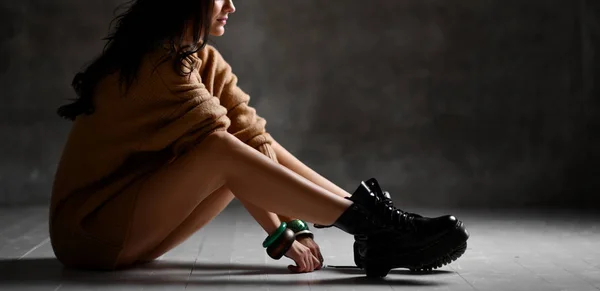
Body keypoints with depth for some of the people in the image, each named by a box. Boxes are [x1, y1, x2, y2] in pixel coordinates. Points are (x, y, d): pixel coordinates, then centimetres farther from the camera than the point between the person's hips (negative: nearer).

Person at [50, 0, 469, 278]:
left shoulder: (205, 60, 7)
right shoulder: (162, 63, -20)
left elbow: (253, 135, -4)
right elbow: (219, 149, -22)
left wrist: (294, 225, -12)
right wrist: (280, 234, -20)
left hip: (131, 227, 8)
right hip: (91, 229, -8)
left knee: (255, 150, -3)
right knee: (225, 152, -26)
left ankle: (378, 232, -10)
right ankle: (374, 227, -28)